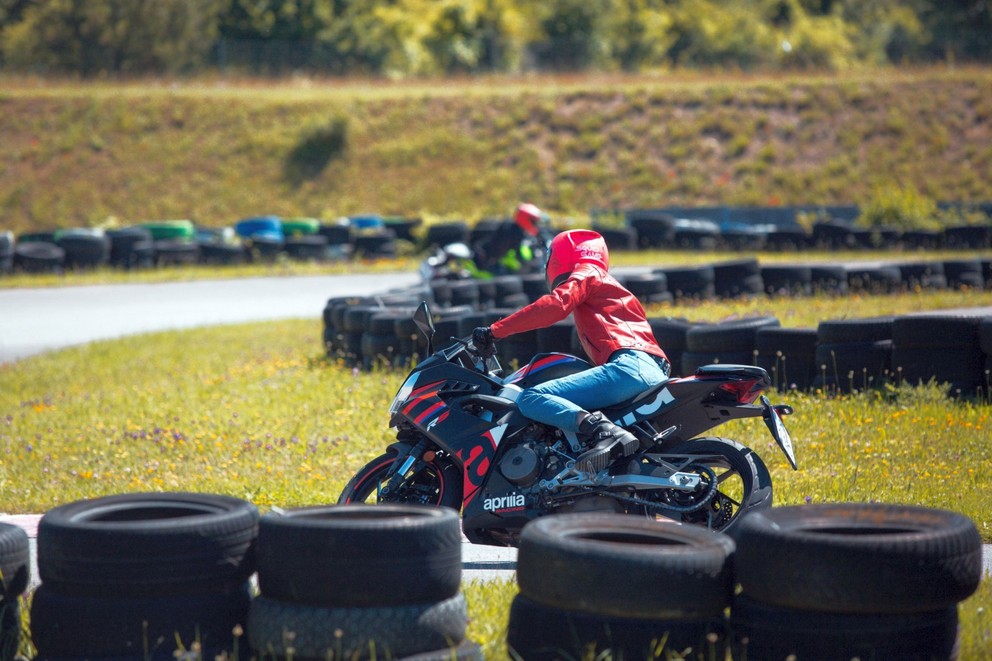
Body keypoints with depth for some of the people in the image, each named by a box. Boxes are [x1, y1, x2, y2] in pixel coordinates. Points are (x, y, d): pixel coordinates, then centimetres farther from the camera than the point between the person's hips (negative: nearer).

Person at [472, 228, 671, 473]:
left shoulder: (586, 273, 9)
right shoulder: (607, 286, 35)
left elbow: (554, 305, -10)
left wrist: (495, 331, -11)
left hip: (629, 365, -10)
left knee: (530, 399, -21)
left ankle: (603, 432, -40)